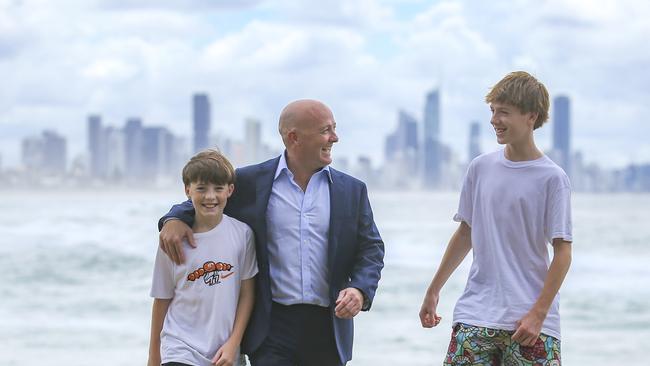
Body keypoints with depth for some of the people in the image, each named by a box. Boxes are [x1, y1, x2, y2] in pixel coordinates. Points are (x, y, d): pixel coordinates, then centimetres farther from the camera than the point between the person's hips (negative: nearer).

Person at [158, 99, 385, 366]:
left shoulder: (352, 190, 8)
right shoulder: (251, 181, 3)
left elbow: (371, 249, 10)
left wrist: (360, 290, -10)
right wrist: (175, 219, -7)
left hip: (328, 326, 3)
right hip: (273, 326, -2)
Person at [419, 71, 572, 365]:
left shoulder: (552, 178, -5)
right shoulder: (480, 168, 7)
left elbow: (563, 252, -6)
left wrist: (538, 313, -12)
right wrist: (433, 291, 18)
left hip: (530, 322, -3)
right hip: (475, 316, 3)